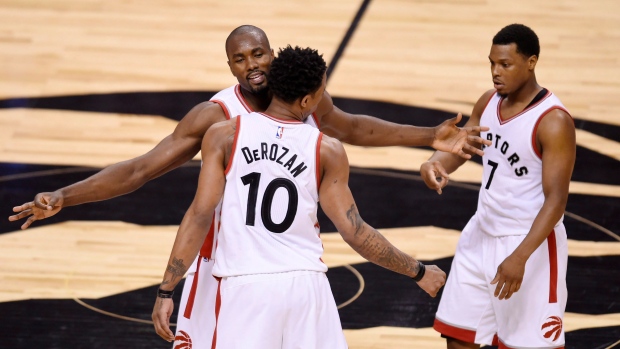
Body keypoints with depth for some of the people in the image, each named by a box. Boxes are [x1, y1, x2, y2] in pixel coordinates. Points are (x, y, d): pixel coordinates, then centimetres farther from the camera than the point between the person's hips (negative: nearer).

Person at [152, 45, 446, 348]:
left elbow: (200, 215, -7)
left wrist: (166, 292, -5)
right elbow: (354, 233, -1)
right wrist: (418, 272, 11)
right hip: (304, 285, 1)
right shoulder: (327, 151, -1)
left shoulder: (224, 136, -2)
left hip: (243, 286, -1)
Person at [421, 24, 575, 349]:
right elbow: (458, 145, 11)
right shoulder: (488, 102, 2)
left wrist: (520, 256, -32)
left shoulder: (554, 122, -21)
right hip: (482, 236, 8)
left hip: (530, 243, -8)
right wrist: (434, 164, -14)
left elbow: (556, 199, -23)